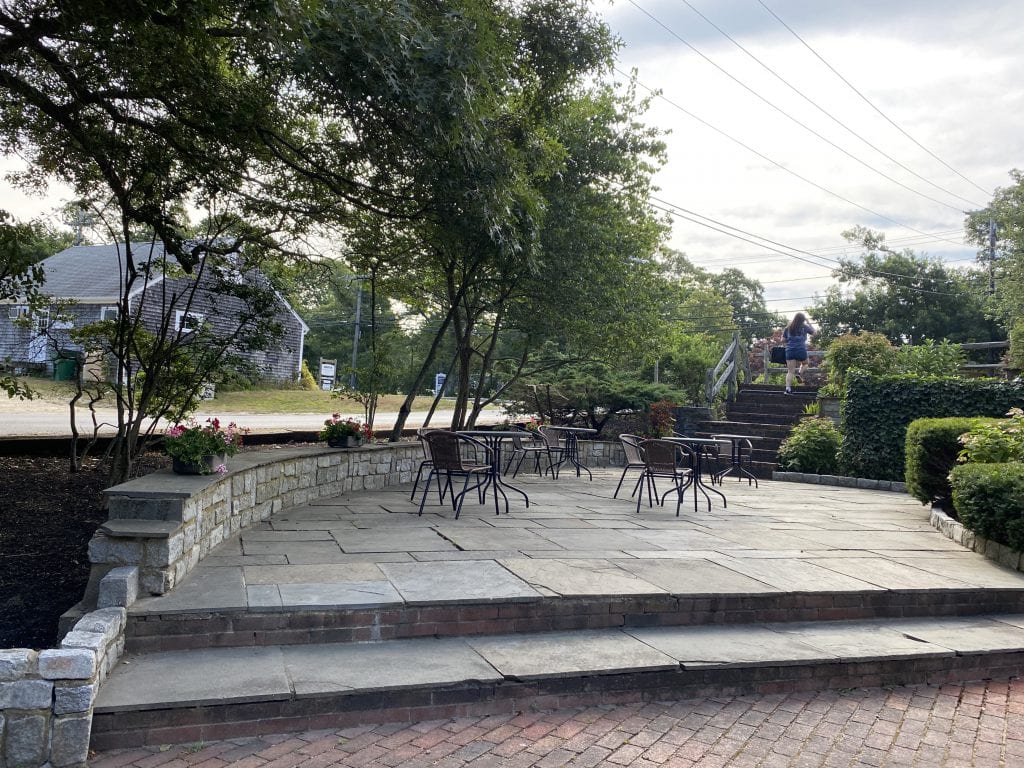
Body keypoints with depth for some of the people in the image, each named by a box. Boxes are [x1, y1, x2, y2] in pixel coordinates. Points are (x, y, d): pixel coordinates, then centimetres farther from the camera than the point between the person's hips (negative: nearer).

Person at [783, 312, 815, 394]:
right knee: (805, 363, 28)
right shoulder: (804, 327, 1)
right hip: (801, 350, -2)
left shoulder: (788, 328, 8)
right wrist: (808, 322, 23)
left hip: (790, 350, 2)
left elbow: (783, 339, 10)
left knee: (790, 371, 2)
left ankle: (788, 388, -9)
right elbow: (813, 332, 18)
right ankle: (799, 373, 1)